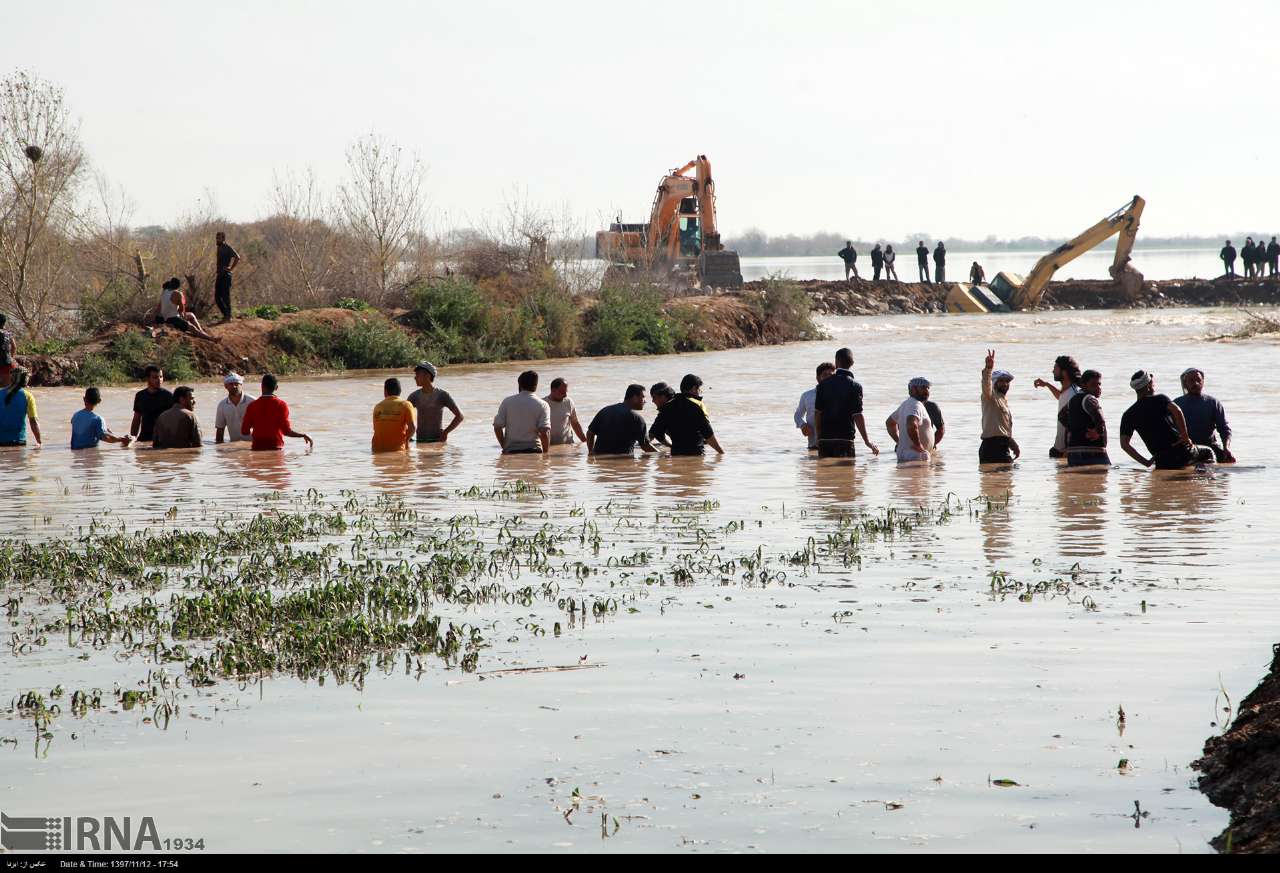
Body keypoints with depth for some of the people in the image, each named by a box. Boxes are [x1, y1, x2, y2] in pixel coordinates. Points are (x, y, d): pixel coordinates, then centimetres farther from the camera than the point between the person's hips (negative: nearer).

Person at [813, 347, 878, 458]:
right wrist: (867, 441, -4)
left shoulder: (823, 384, 4)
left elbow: (817, 413, 4)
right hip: (845, 439, -3)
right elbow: (858, 416, -9)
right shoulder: (855, 386, -5)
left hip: (824, 439, 3)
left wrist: (819, 437, 14)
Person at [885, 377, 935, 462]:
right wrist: (918, 445, -22)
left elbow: (889, 422, 32)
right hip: (915, 457, -11)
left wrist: (899, 442, 22)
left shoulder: (905, 404, 19)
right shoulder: (915, 405, -15)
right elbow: (911, 425, -35)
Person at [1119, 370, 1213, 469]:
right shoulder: (1160, 399, 0)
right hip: (1181, 451, -1)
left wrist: (1146, 462, 2)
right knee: (1208, 453, 23)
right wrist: (1185, 436, -14)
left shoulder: (1129, 415, 9)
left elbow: (1124, 444, 0)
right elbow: (1176, 411, -21)